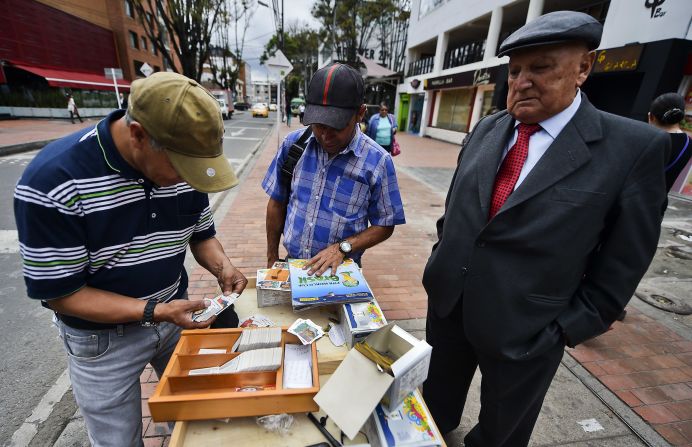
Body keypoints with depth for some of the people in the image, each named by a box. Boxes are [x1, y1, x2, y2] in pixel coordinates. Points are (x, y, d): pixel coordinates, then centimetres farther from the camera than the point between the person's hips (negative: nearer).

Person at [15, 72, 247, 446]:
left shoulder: (182, 164, -12)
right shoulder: (52, 181, -26)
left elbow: (201, 234, 1)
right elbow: (59, 292, -19)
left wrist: (222, 266, -19)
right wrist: (155, 312, -28)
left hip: (176, 315, 4)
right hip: (103, 338, -3)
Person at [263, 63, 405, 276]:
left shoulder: (378, 161, -16)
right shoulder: (293, 144, -9)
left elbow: (384, 225, -8)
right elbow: (277, 204, 1)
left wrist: (342, 247, -22)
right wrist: (272, 258, 5)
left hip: (340, 270, -2)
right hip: (292, 264, 3)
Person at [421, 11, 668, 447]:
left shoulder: (635, 146, -11)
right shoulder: (488, 129, 2)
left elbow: (622, 263, -8)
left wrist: (565, 329, -9)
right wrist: (441, 262, 7)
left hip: (524, 329, -4)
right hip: (446, 301, 5)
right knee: (433, 412, 28)